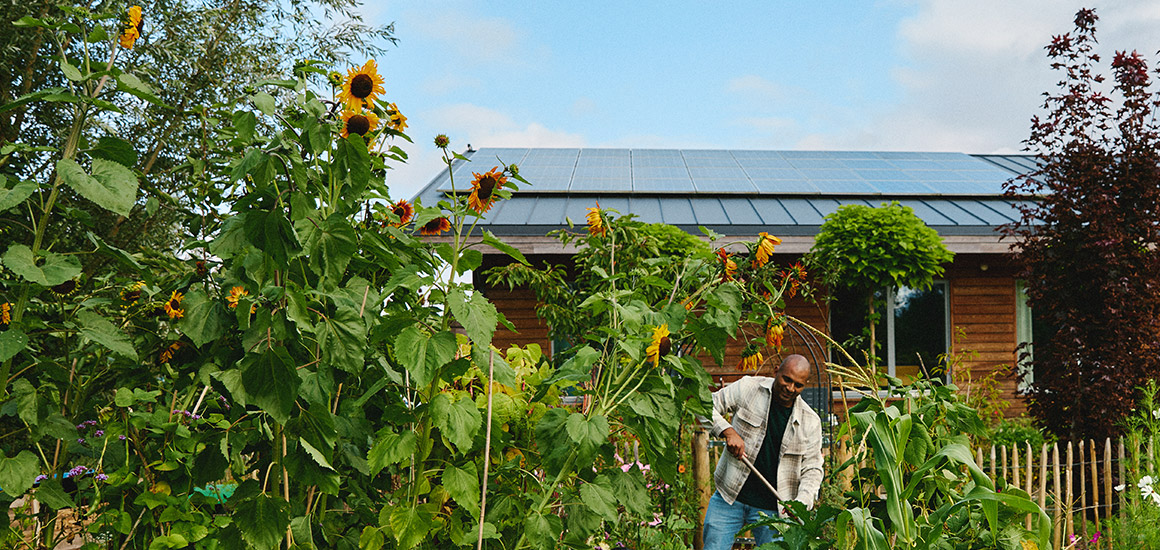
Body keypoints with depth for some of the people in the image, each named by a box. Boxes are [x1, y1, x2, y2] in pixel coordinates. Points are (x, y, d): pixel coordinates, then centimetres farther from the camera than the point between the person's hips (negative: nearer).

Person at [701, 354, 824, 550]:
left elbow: (812, 469, 2)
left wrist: (801, 504, -14)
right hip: (729, 497, 0)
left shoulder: (811, 422, 0)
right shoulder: (748, 388, -4)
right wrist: (728, 431, -17)